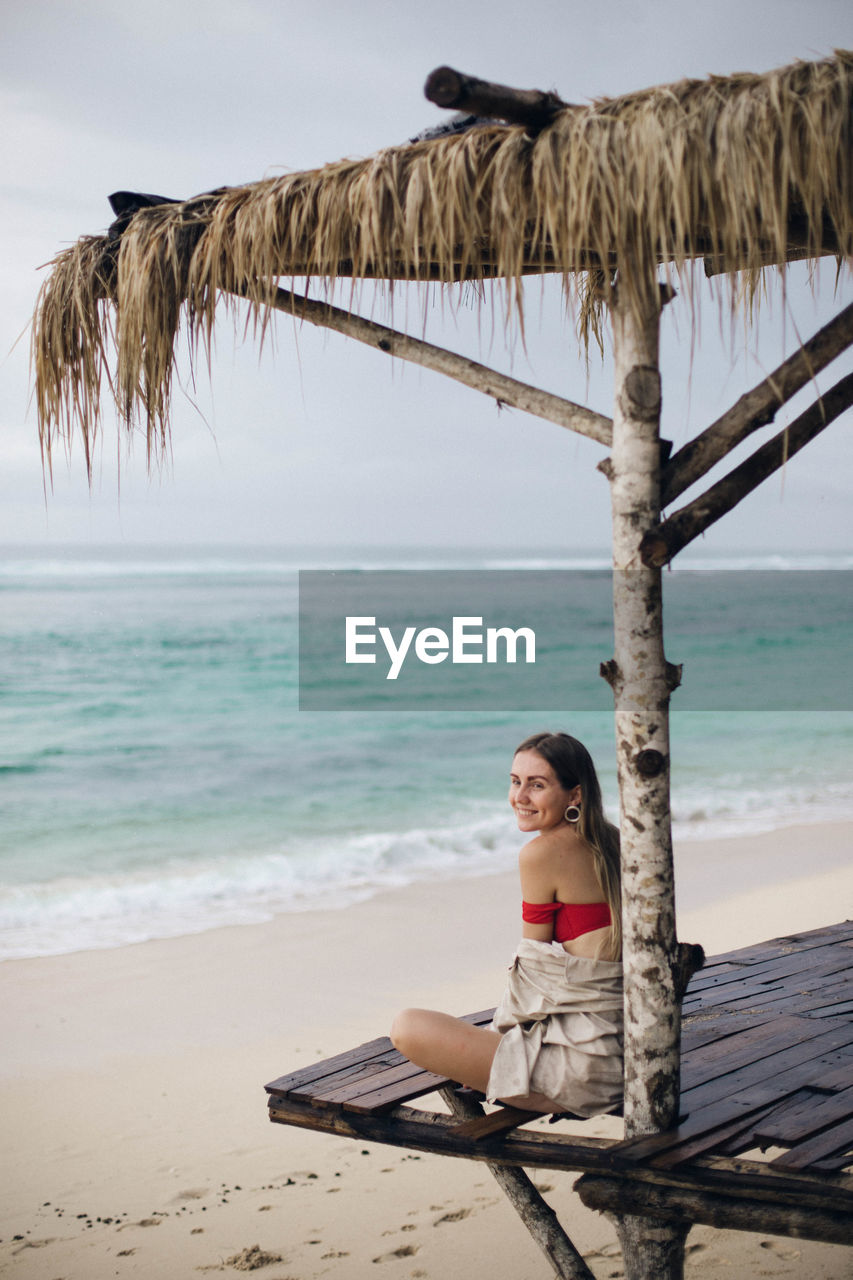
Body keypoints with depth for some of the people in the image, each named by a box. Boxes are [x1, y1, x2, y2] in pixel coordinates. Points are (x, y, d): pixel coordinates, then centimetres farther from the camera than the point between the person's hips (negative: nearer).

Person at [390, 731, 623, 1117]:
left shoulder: (542, 853, -15)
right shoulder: (609, 842, 9)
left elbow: (536, 966, -5)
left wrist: (499, 1026, 12)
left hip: (579, 1064, -10)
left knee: (408, 1028, -12)